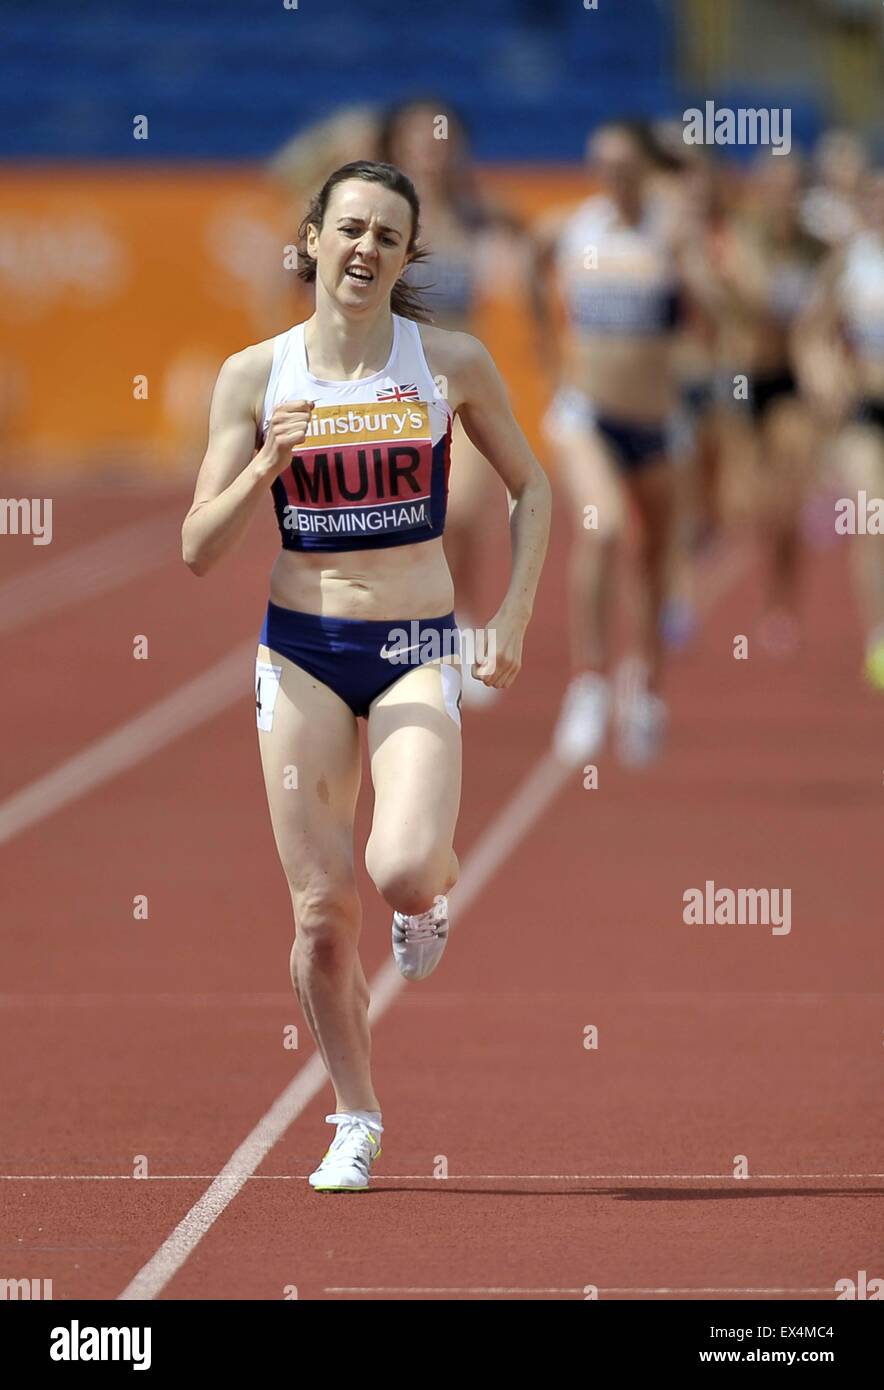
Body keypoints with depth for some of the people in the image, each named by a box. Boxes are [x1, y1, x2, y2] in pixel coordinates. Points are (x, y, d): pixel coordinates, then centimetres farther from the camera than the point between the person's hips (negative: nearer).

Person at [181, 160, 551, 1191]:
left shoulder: (451, 364, -2)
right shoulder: (255, 375, -1)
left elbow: (529, 489, 12)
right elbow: (199, 550, -2)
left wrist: (514, 620, 1)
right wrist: (266, 465, -19)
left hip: (416, 651, -1)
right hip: (300, 650, 1)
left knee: (402, 870, -24)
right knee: (322, 908, -1)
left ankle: (430, 890, 15)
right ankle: (356, 1124, 17)